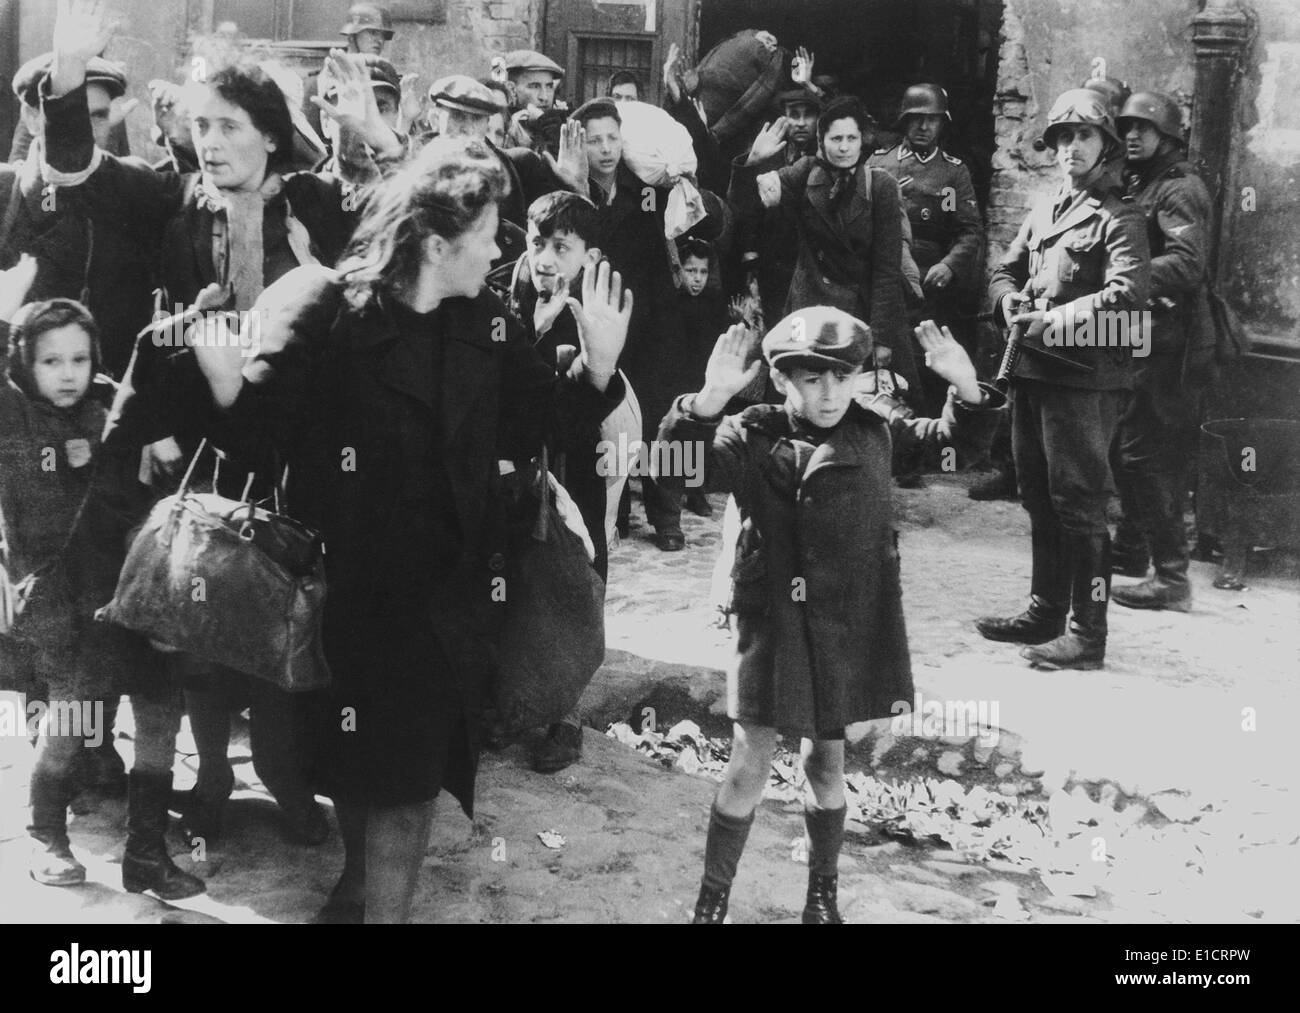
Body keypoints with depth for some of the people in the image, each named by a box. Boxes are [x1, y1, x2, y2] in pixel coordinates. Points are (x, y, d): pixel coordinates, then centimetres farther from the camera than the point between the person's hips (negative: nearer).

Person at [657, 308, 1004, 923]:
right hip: (774, 623, -3)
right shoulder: (753, 437, -11)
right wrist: (707, 403, -43)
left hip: (849, 626, 3)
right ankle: (712, 899, 18)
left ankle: (822, 896, 33)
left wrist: (966, 388, -13)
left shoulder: (875, 428, 0)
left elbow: (957, 441, 8)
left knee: (826, 762, 15)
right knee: (749, 765, 0)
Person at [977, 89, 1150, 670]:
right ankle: (1046, 612, 29)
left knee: (1079, 505, -7)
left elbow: (1126, 294, -18)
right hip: (1031, 370, 8)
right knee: (1039, 498, 16)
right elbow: (1006, 269, 22)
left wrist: (1056, 320, -22)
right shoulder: (1042, 211, 18)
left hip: (1084, 376, -8)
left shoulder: (1118, 218, -6)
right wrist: (1009, 299, -1)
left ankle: (1088, 635, -2)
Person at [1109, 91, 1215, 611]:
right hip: (1147, 336, 10)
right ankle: (1130, 548, 34)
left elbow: (1187, 266, -25)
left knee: (1146, 453, -10)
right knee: (1126, 445, 19)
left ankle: (1171, 577, -6)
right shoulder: (1140, 185, 18)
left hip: (1171, 339, -10)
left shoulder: (1179, 190, -12)